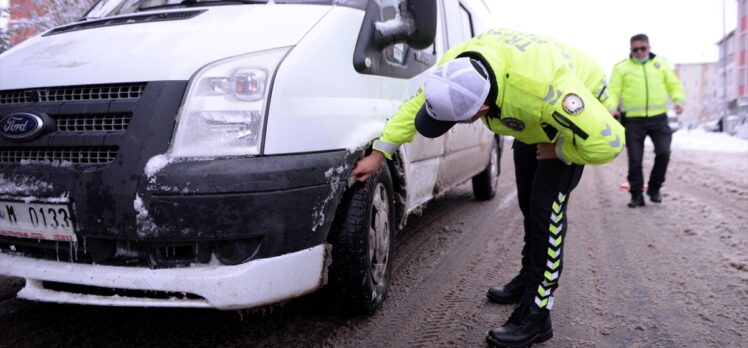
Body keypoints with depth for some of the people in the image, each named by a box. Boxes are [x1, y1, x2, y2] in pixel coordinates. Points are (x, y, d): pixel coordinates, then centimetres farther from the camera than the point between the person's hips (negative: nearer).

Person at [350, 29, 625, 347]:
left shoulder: (543, 88, -49)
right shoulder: (458, 68, -29)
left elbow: (607, 142, -43)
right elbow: (415, 106, -13)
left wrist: (556, 150, -26)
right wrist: (378, 155, -13)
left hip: (577, 110, -7)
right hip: (533, 118, 7)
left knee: (546, 208, -14)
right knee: (528, 202, 14)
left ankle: (536, 315, -7)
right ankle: (530, 279, 33)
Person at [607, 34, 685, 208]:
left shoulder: (660, 63, 14)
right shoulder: (621, 68, 7)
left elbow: (674, 84, 14)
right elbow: (613, 91, 0)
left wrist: (678, 100, -6)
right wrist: (612, 107, -20)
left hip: (658, 118, 1)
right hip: (633, 121, -1)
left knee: (663, 153, -10)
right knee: (634, 160, 1)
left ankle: (654, 188, 12)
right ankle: (637, 195, 13)